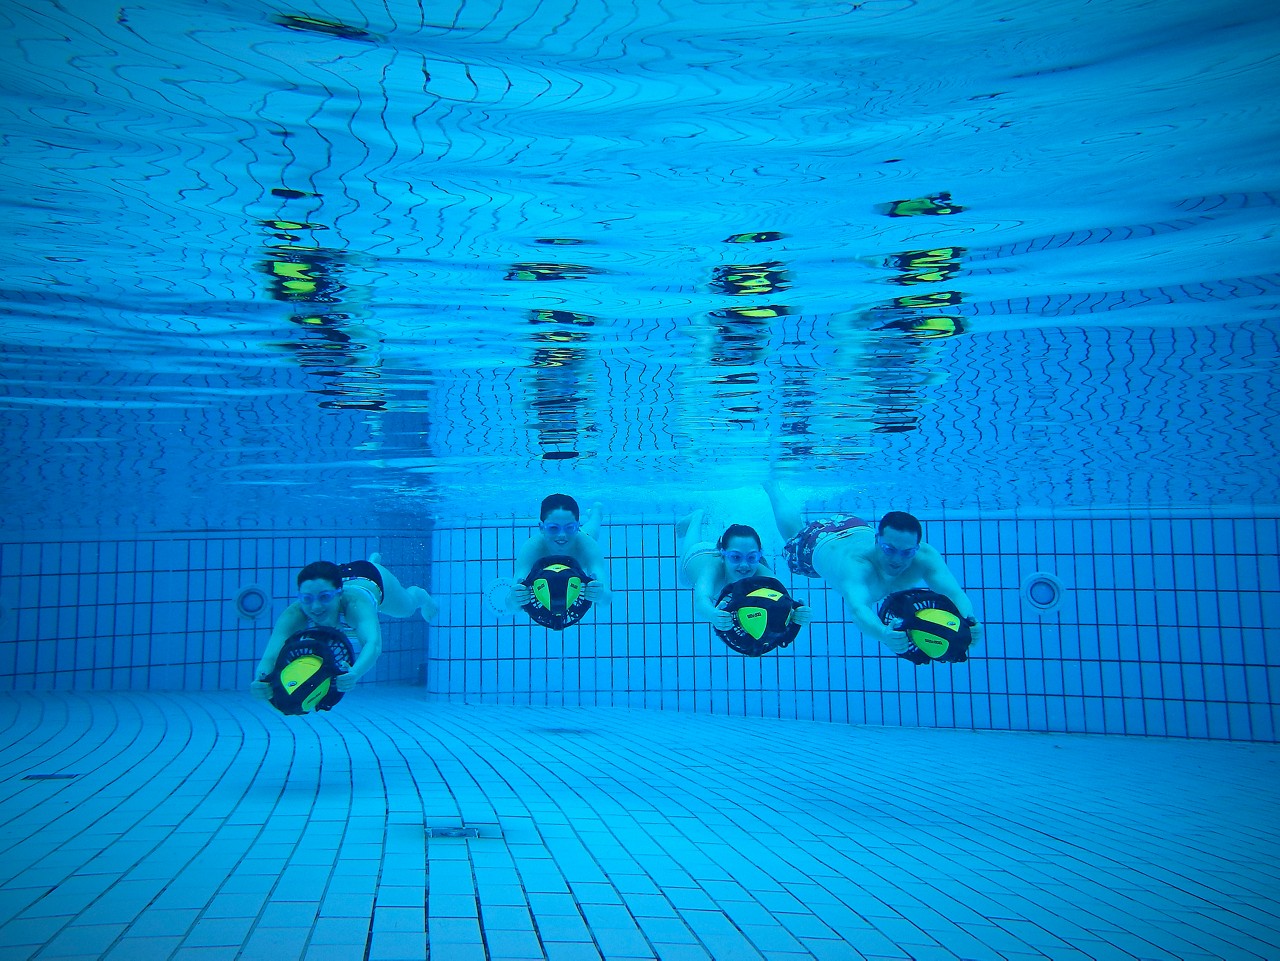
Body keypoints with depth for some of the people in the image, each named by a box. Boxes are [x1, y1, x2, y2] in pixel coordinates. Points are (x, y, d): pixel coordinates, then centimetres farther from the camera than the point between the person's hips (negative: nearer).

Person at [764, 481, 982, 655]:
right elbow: (857, 607, -71)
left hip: (861, 531, 2)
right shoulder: (856, 565, -54)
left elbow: (954, 592, -54)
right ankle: (773, 489, 59)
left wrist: (968, 622, -75)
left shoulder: (924, 557, -43)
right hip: (821, 541, -2)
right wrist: (884, 634, -91)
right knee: (794, 531, 32)